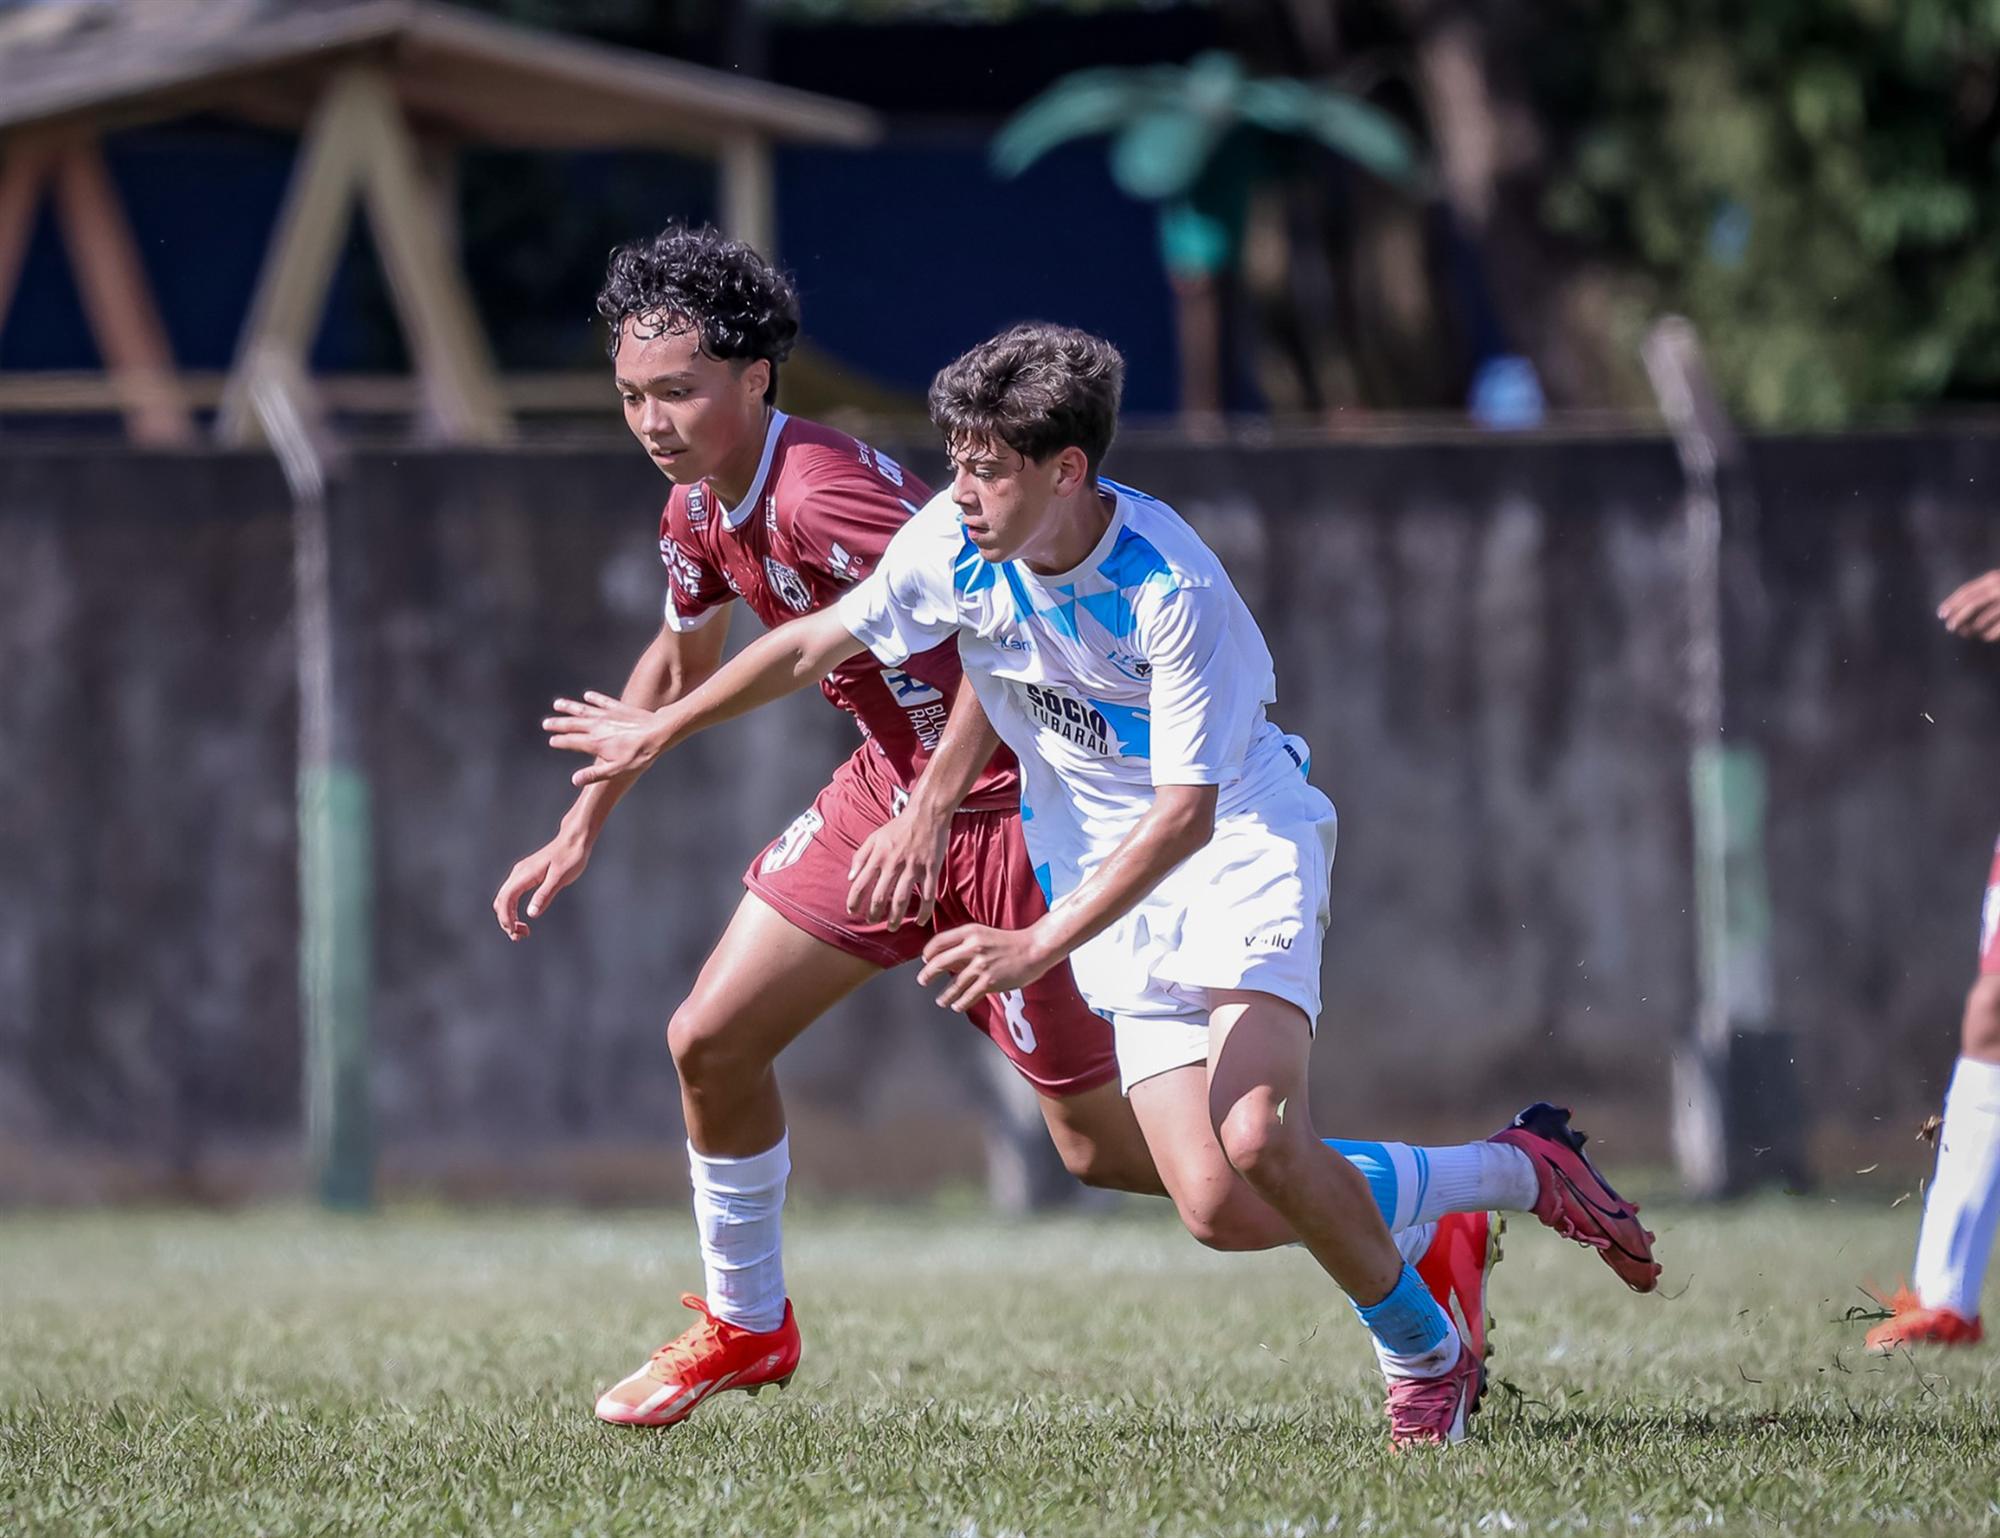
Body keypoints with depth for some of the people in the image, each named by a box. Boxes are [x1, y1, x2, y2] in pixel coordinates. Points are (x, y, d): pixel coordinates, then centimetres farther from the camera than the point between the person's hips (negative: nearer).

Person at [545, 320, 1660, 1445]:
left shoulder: (1171, 589, -27)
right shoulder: (958, 540, -10)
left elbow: (1186, 812, -27)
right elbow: (820, 641, 8)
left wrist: (1042, 946, -32)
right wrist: (661, 730, 17)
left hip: (1240, 839, -5)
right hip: (1112, 876, 5)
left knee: (1258, 1140, -28)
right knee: (1217, 1207, -10)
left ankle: (1425, 1356, -1)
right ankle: (1520, 1173, 12)